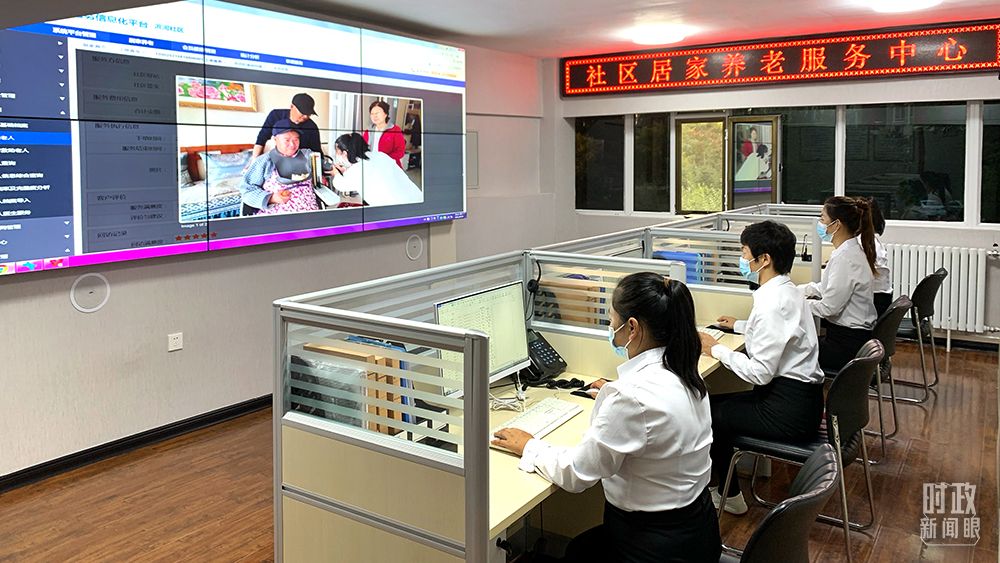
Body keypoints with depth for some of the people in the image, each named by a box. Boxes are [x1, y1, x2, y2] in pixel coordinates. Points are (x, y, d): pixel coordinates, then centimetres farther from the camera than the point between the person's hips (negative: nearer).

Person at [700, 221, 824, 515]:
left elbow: (760, 372, -23)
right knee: (719, 403, 17)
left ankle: (729, 495, 20)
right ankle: (726, 487, 27)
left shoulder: (773, 302, -23)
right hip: (801, 398, 10)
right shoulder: (787, 290, 7)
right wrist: (739, 325, 30)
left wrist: (716, 349, -12)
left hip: (789, 411, -9)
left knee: (708, 412, 4)